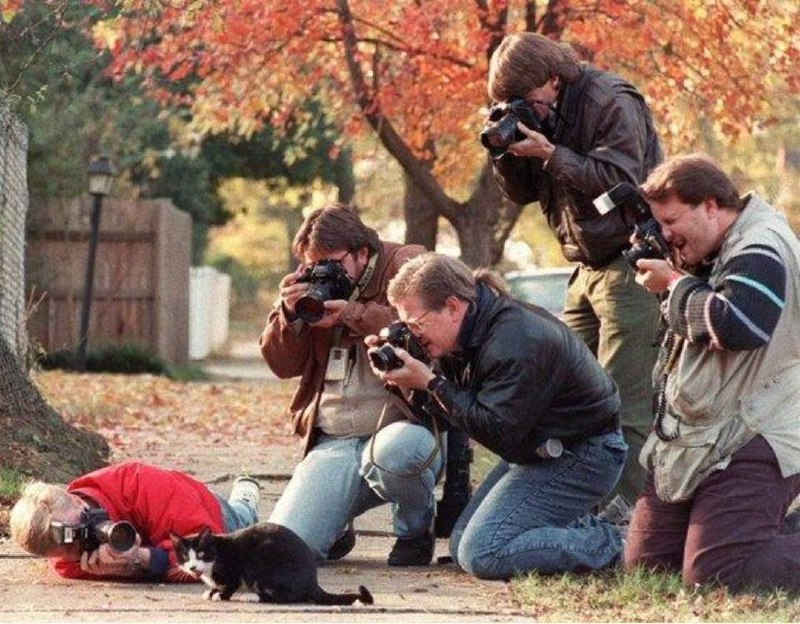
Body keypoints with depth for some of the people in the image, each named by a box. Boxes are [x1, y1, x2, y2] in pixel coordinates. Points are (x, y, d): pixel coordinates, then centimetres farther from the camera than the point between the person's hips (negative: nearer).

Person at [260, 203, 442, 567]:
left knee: (396, 449, -43)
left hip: (400, 426, -4)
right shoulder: (309, 288, 16)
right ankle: (336, 527, 24)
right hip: (334, 445, 4)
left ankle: (416, 529, -7)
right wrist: (289, 314, -7)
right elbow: (282, 365, 12)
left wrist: (354, 314, -20)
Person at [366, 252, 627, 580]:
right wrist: (408, 377, -10)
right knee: (461, 546, 9)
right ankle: (580, 529, 11)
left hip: (581, 458, -10)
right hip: (541, 451, 10)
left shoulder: (517, 346, -27)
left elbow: (498, 433, -28)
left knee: (481, 555, -19)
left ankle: (603, 545, -8)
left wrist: (431, 383, -25)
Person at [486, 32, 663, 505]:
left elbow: (621, 179, -22)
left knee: (624, 403, -13)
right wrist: (507, 151, -5)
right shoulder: (539, 114, 10)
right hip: (589, 266, 9)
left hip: (632, 263, -9)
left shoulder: (611, 102, -14)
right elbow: (522, 193, 14)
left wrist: (550, 154, -23)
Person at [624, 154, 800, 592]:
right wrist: (672, 279, 8)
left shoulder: (761, 250, -15)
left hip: (751, 442, -11)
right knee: (644, 564, 8)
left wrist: (675, 283, -16)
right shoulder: (709, 256, 17)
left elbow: (735, 325, -32)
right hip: (690, 443, 11)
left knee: (715, 575, -22)